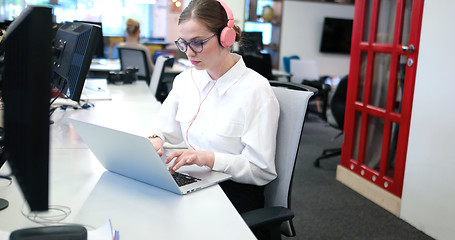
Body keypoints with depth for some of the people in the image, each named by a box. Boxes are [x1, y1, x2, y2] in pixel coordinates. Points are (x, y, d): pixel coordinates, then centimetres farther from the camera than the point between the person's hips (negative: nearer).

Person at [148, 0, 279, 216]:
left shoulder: (255, 89, -14)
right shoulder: (186, 79, 7)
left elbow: (262, 171, -15)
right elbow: (166, 126, 22)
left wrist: (209, 158, -27)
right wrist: (155, 139, -2)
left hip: (235, 192, -6)